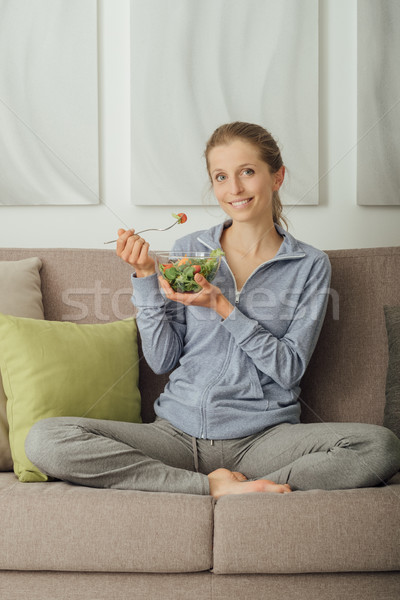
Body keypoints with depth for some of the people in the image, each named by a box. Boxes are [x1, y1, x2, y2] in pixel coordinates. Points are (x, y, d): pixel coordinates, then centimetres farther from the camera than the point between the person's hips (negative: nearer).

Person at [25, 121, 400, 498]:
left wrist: (223, 308, -14)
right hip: (179, 431, 2)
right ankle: (212, 485, -18)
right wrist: (146, 277, -6)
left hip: (262, 436, -1)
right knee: (45, 439, -21)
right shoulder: (188, 250, 7)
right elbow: (162, 360, 5)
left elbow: (290, 368, -5)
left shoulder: (310, 265, 3)